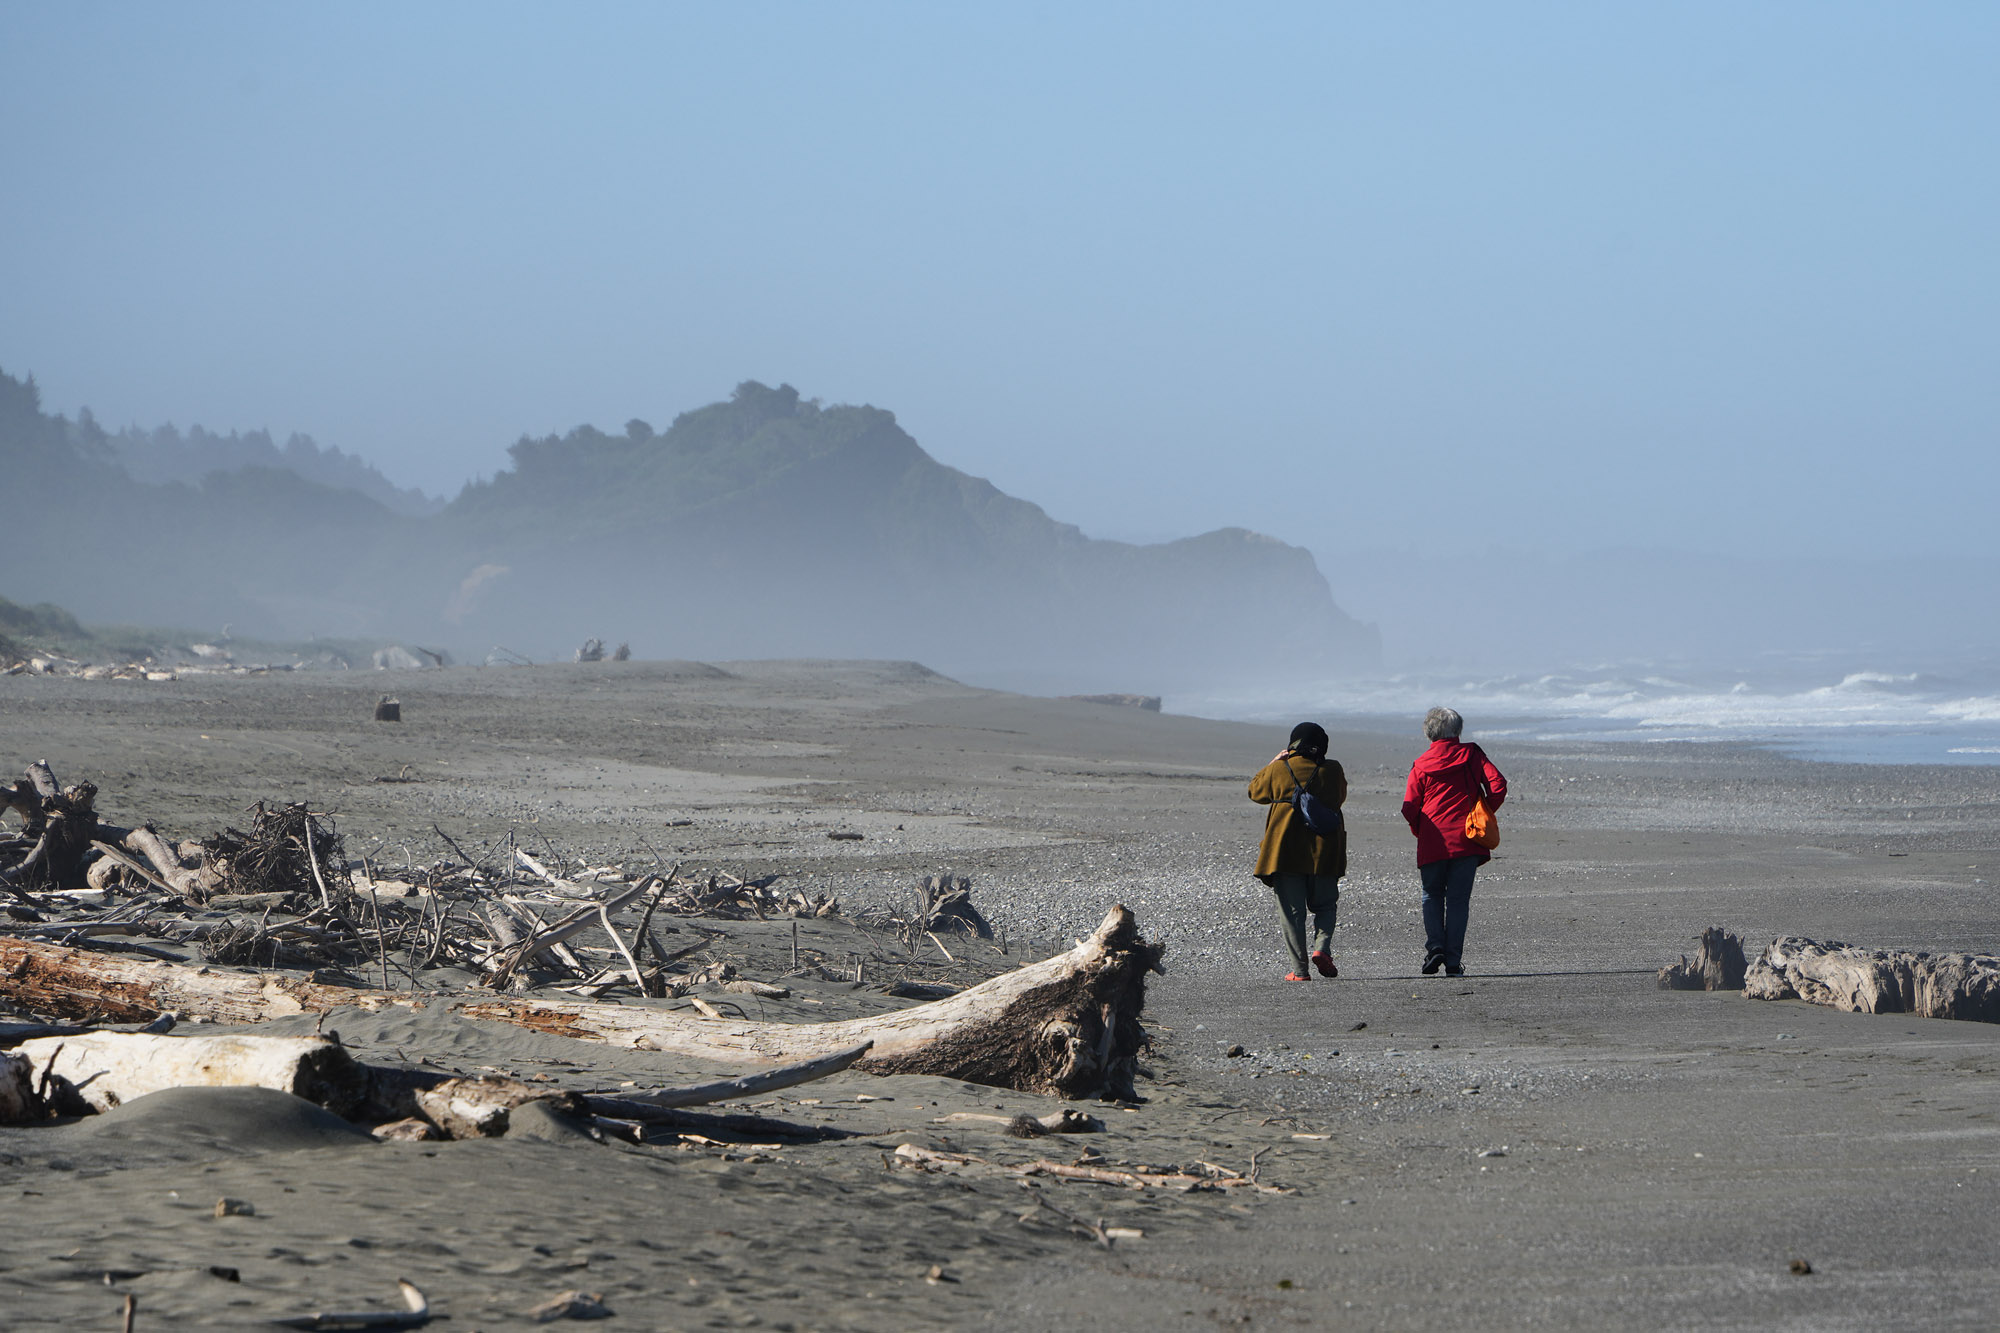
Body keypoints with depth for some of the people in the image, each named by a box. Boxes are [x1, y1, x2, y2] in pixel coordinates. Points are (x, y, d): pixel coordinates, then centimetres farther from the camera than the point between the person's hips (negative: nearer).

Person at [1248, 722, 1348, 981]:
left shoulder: (1278, 770, -3)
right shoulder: (1332, 770, 1)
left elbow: (1255, 790, 16)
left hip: (1285, 850, -1)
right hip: (1323, 852, 1)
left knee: (1292, 911, 3)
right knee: (1324, 905, 16)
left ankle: (1299, 969, -2)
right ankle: (1322, 947, -10)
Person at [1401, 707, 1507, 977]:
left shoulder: (1422, 764, 2)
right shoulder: (1472, 755, 3)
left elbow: (1410, 808, -2)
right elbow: (1498, 785, -7)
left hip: (1433, 843, 0)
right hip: (1466, 841, 0)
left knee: (1432, 896, 16)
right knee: (1458, 900, 5)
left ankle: (1435, 946, -4)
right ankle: (1453, 961, 0)